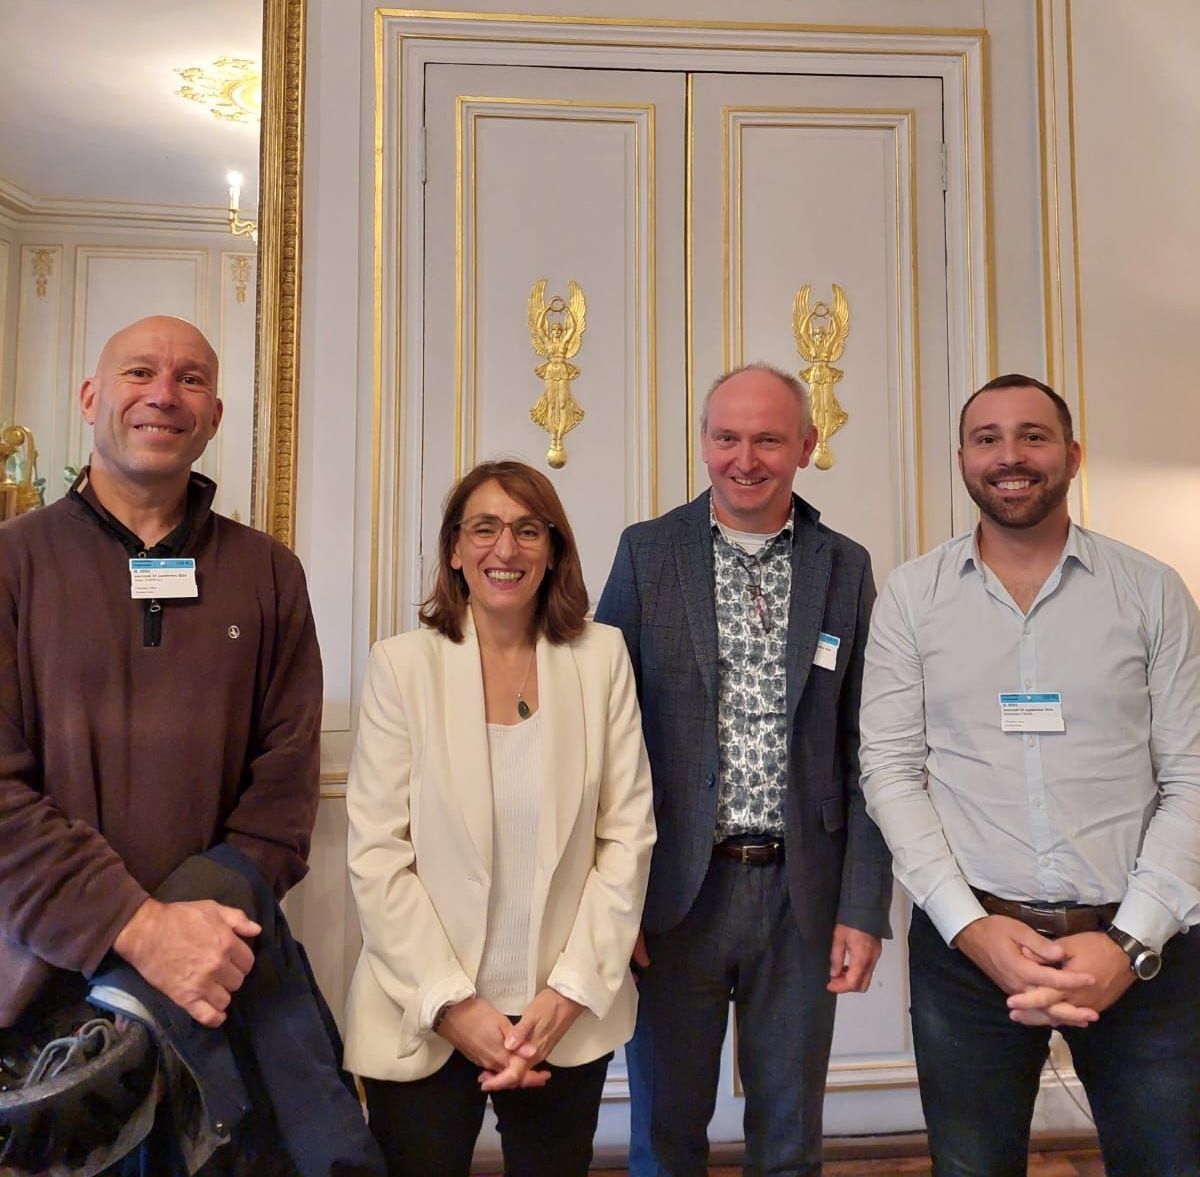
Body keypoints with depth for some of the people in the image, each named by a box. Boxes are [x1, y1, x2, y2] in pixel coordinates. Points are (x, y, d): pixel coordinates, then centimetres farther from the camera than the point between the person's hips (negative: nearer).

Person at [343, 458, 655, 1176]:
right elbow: (377, 855, -8)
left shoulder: (601, 656, -3)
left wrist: (571, 992, -8)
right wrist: (451, 1004, -11)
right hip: (425, 1021, -1)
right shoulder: (402, 665, -7)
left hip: (568, 1016, 2)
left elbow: (628, 834, -2)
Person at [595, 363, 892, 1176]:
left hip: (802, 895, 1)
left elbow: (864, 751, 3)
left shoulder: (846, 567, 3)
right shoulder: (647, 552, -1)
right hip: (676, 893, -1)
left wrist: (864, 908, -1)